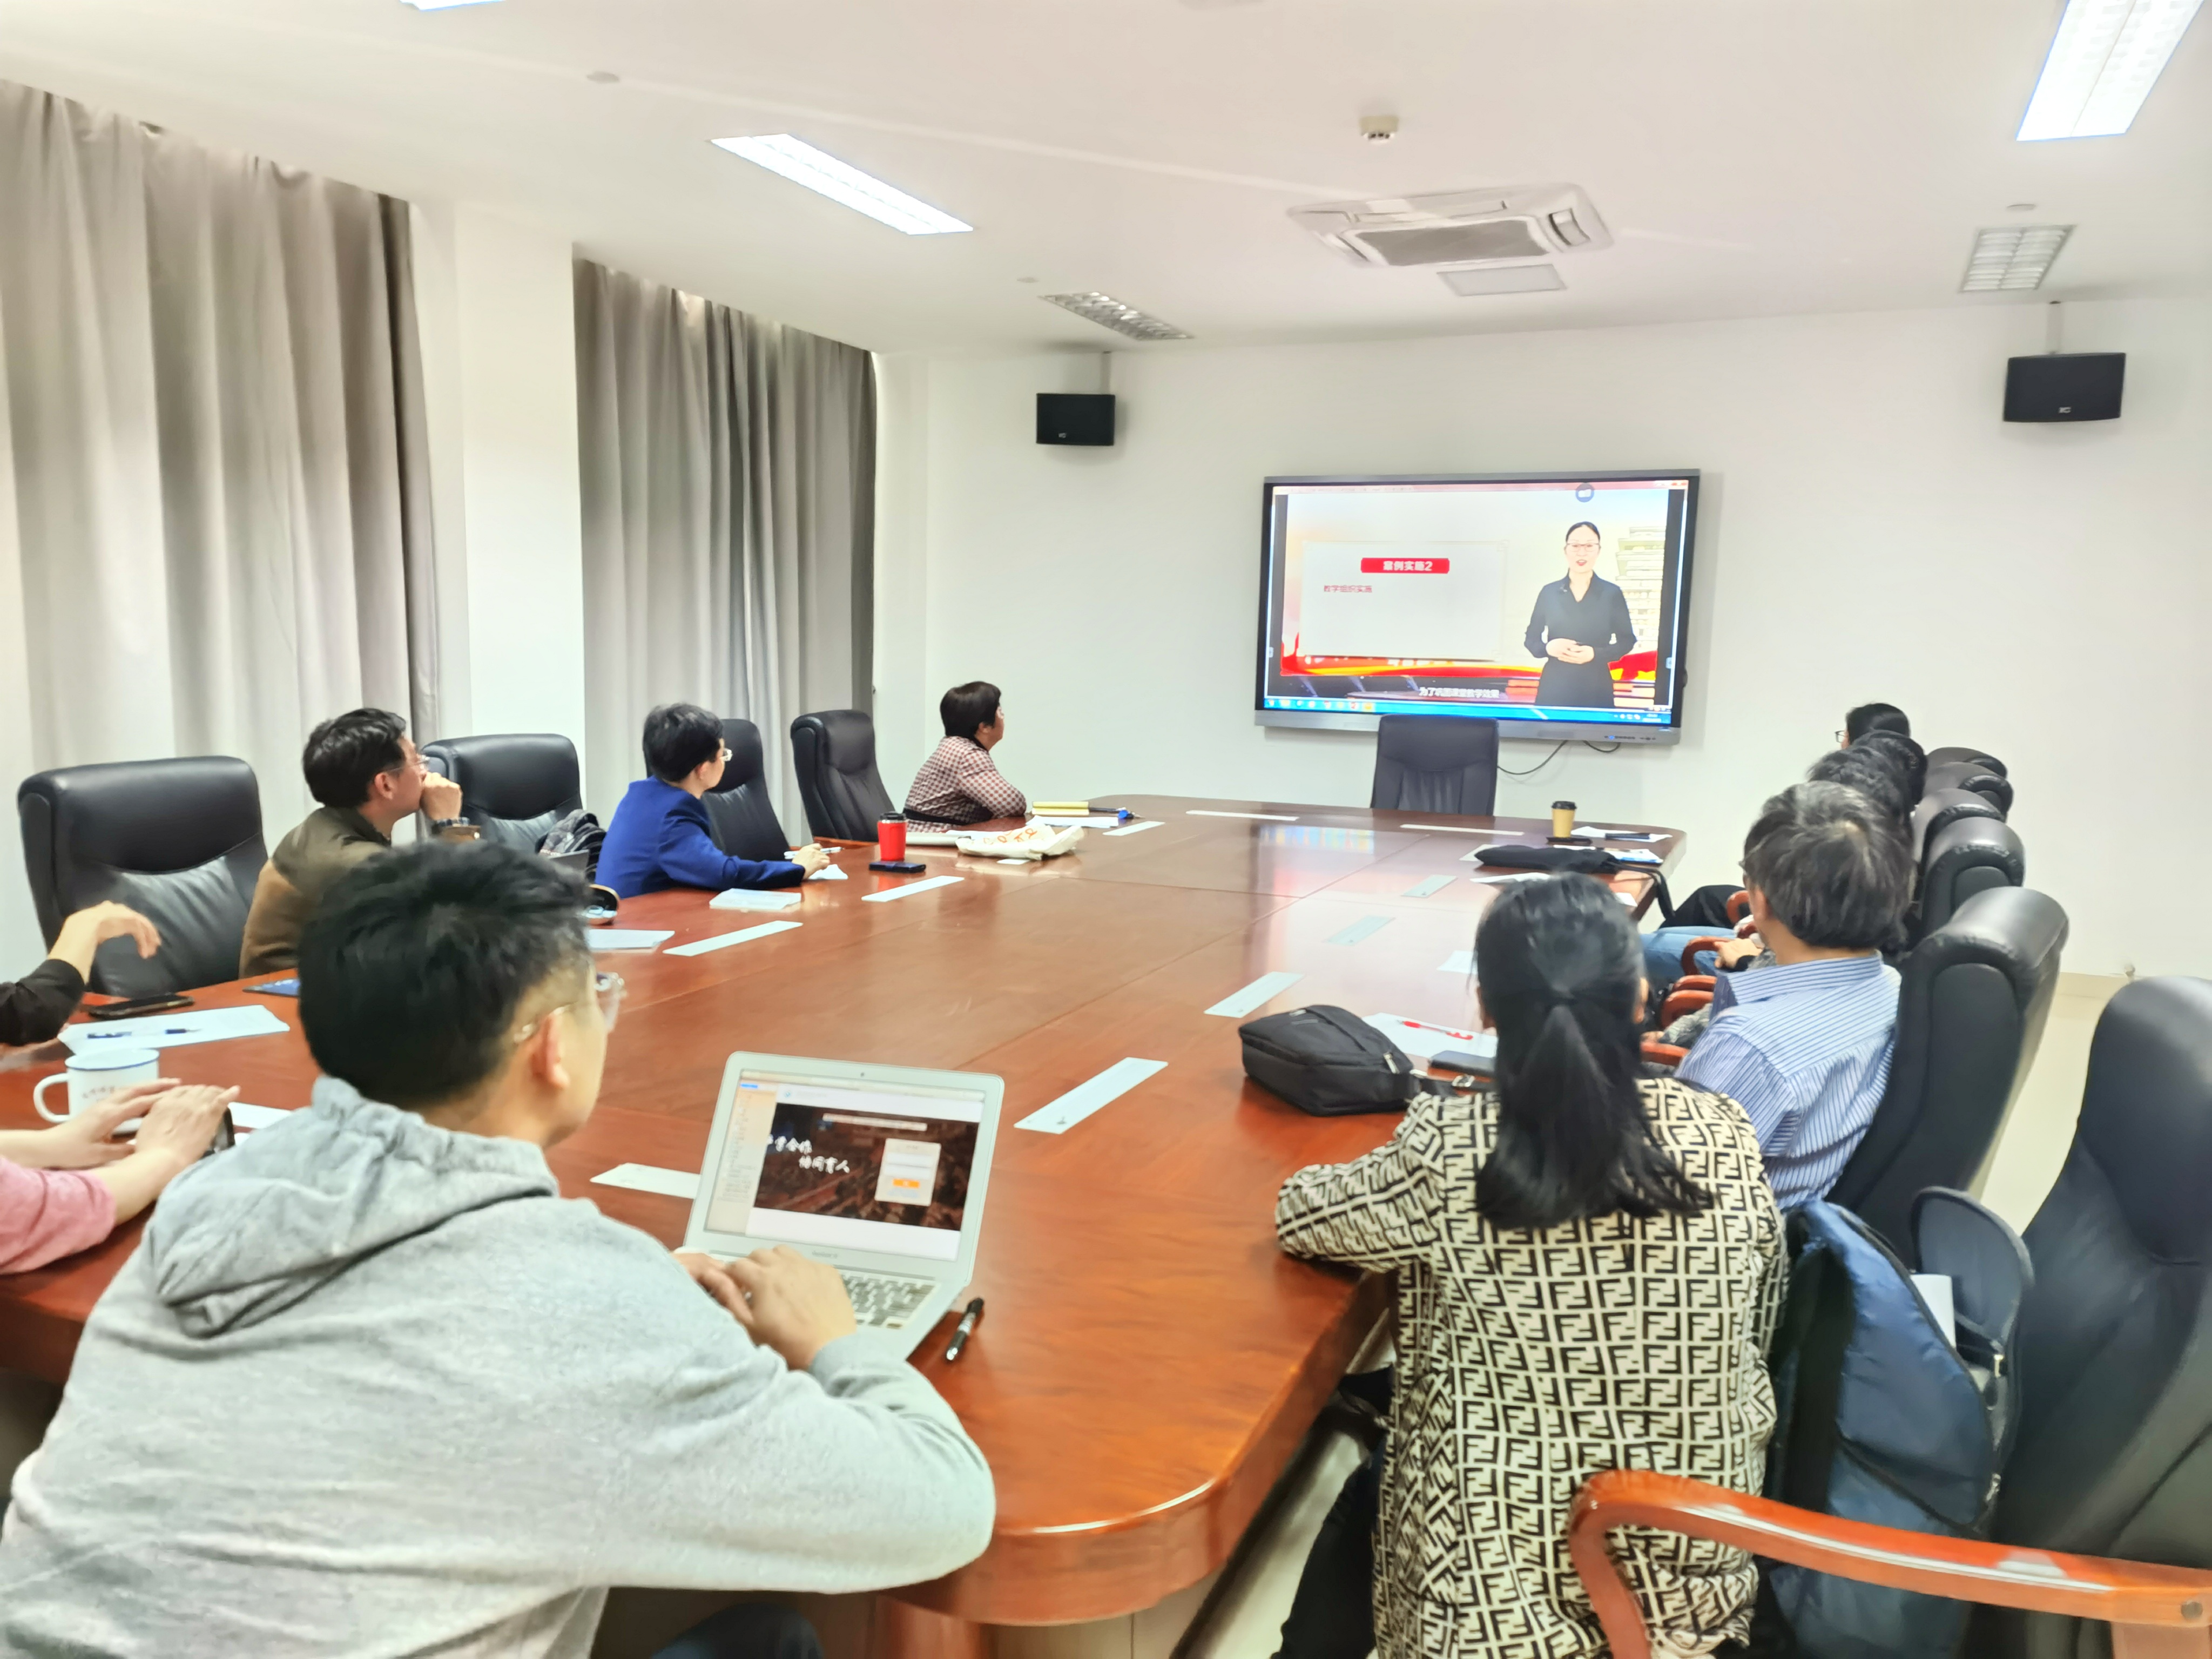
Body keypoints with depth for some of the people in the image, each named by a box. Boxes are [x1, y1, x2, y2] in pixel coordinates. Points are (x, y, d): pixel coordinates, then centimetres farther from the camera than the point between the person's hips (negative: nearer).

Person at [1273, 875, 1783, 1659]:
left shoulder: (1450, 1150, -22)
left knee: (1360, 1498, 29)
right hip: (1699, 1584, 4)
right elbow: (1748, 1346, 5)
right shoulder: (1723, 1134, -11)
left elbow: (1295, 1211, -3)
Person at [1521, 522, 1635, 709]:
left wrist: (1595, 653, -13)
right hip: (1554, 689, 1)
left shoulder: (1612, 593, 2)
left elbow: (1627, 641, 5)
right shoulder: (1549, 592, 5)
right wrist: (1548, 648, -13)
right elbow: (1531, 639, 9)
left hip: (1596, 689, -1)